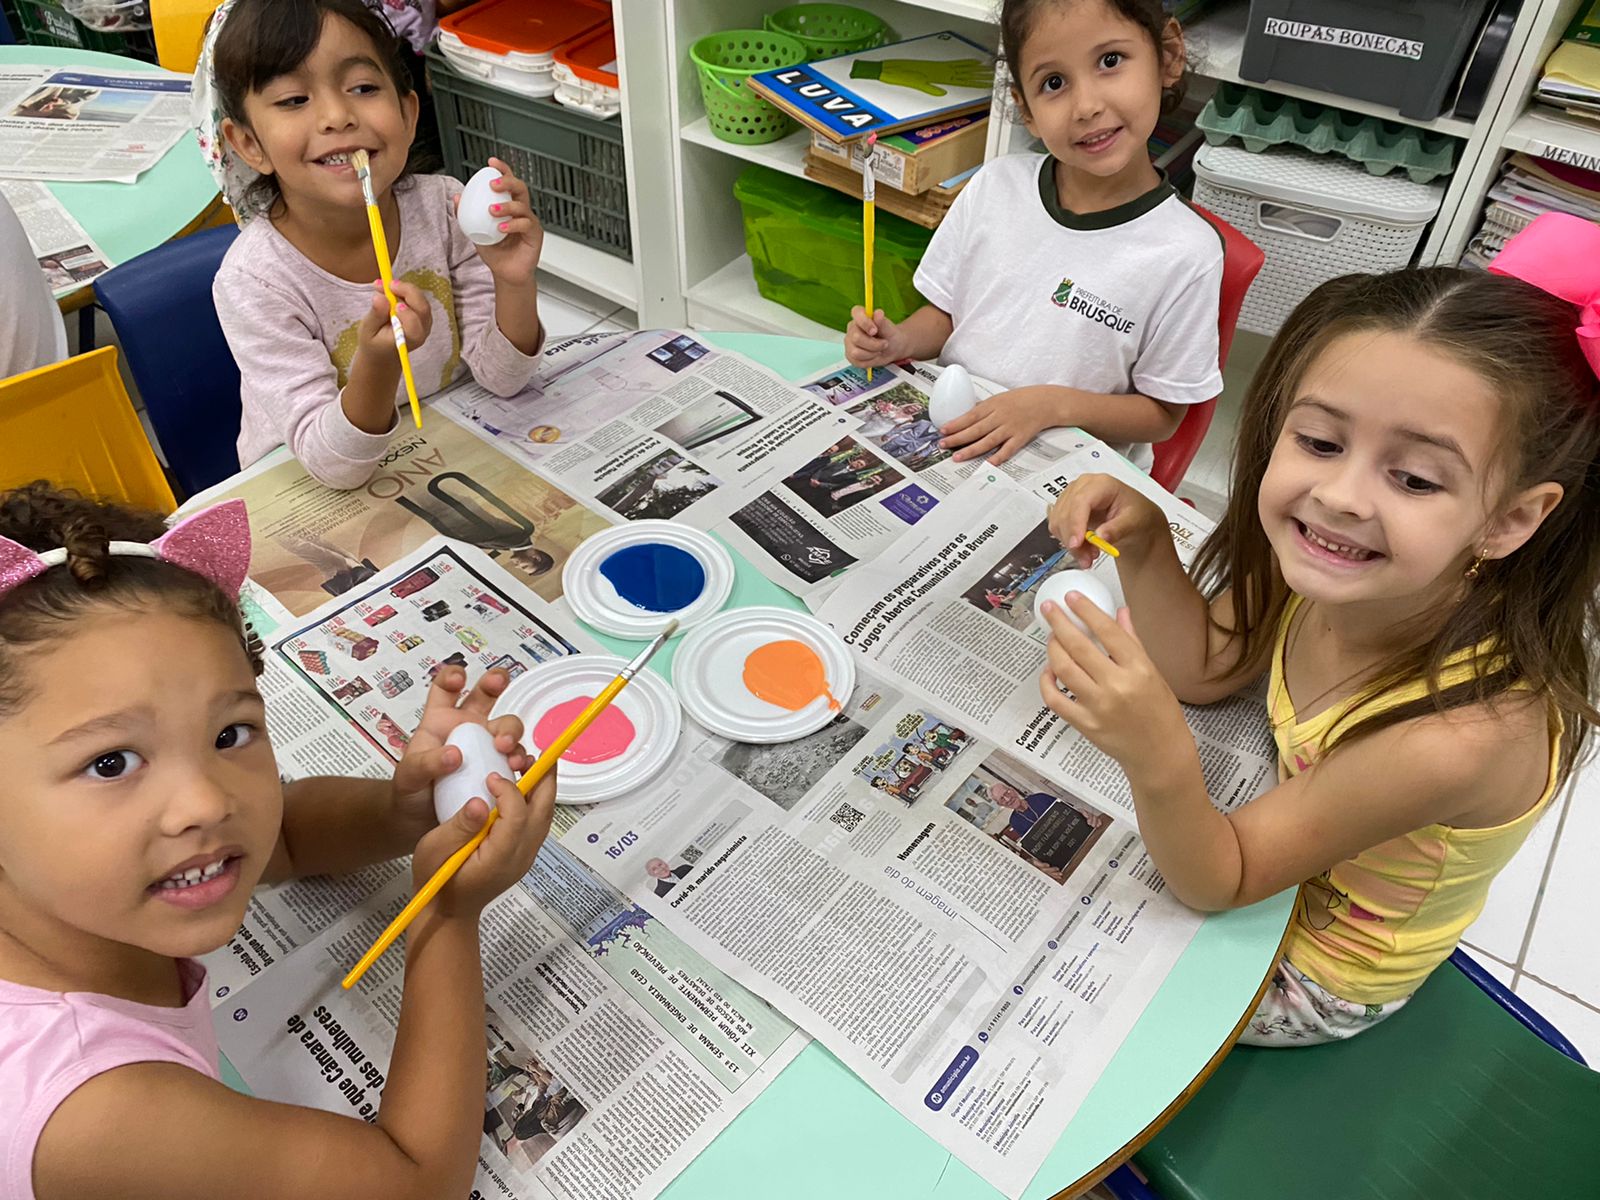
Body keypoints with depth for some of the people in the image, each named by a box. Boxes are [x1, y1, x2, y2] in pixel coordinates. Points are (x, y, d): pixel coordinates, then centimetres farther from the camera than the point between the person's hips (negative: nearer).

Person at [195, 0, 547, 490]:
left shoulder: (441, 206, -11)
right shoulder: (254, 282, -20)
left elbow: (501, 378, -7)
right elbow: (333, 464, -21)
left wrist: (514, 285, -25)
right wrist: (377, 362, -39)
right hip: (310, 495, -3)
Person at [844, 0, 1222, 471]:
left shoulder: (1186, 253, -13)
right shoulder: (995, 187, -3)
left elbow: (1161, 415, -5)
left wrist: (1053, 405, -20)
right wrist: (902, 341, -12)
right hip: (946, 433, 3)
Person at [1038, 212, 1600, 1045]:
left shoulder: (1455, 739, -42)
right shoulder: (1333, 574, -27)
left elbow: (1218, 883, -30)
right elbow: (1204, 668, -8)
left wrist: (1160, 761, -52)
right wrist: (1143, 545, -27)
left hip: (1314, 977, -4)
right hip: (1290, 818, 5)